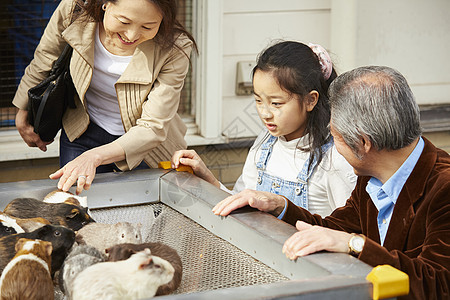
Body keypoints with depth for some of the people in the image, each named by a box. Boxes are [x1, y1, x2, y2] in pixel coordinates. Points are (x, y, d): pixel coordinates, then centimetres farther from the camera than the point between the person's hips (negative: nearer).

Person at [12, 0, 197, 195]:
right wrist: (24, 116, 9)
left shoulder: (174, 49, -30)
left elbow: (153, 128, -29)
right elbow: (42, 65, -4)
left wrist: (94, 157, -43)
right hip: (82, 134, 2)